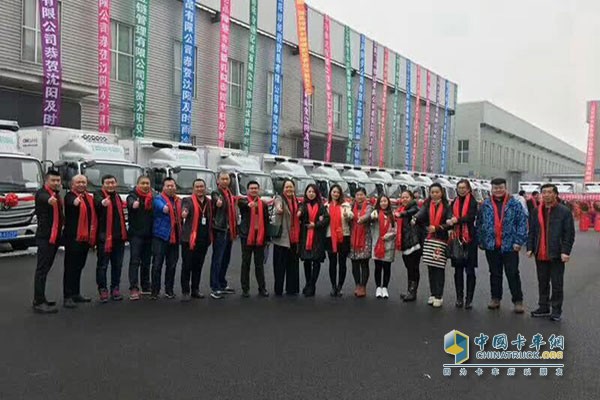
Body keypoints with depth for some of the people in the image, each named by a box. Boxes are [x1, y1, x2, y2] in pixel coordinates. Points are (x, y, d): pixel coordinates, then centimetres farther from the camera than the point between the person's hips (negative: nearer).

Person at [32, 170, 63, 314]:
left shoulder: (57, 194, 17)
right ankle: (39, 303, -6)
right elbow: (43, 198, -35)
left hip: (55, 237, 8)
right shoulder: (42, 193, -8)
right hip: (45, 237, -8)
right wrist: (49, 199, -56)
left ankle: (39, 299, 23)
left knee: (46, 268, 14)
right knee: (42, 269, -8)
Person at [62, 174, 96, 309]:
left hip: (86, 237, 7)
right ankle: (67, 297, 0)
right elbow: (71, 202, -30)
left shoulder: (89, 197, 15)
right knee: (71, 267, -4)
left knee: (79, 267, 15)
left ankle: (76, 294, 25)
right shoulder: (69, 196, -4)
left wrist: (92, 237, 14)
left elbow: (93, 215, 21)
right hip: (73, 237, -7)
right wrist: (75, 201, -53)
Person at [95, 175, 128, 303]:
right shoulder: (99, 195, -2)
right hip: (104, 236, -6)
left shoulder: (117, 197, 18)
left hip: (119, 236, 6)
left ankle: (115, 288, 20)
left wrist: (124, 233, 23)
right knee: (102, 265, -1)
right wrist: (103, 203, -53)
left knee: (117, 264, 10)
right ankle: (102, 289, 8)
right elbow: (98, 202, -29)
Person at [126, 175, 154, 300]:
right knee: (135, 261, -10)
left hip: (148, 234, 5)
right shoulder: (133, 196, -5)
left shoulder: (152, 198, 11)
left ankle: (146, 287, 23)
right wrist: (134, 204, -52)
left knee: (146, 261, 12)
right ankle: (134, 288, -11)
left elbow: (154, 214, 12)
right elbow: (130, 202, -30)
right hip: (136, 234, -5)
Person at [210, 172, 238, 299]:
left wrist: (235, 230, 20)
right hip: (220, 231, -8)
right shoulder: (216, 193, -5)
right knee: (217, 259, -7)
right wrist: (218, 202, -50)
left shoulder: (231, 194, 18)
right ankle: (214, 288, -3)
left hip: (229, 231, 8)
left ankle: (222, 285, 25)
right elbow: (217, 200, -29)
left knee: (225, 259, 15)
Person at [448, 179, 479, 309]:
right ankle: (459, 298, 15)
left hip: (469, 239, -4)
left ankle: (469, 299, 8)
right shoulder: (454, 202, 12)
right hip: (457, 238, 4)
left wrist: (457, 220, -28)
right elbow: (450, 217, 8)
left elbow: (471, 217, -15)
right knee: (458, 270, 7)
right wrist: (449, 222, -15)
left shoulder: (473, 202, -2)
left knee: (470, 270, 1)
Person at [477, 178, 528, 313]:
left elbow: (522, 222, -5)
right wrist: (480, 240, 6)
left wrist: (519, 241, -11)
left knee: (513, 274, 2)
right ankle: (495, 298, 23)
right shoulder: (486, 205, 6)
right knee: (495, 274, 13)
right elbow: (479, 223, 10)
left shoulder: (514, 204, -1)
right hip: (491, 246, 3)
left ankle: (518, 301, 11)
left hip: (509, 246, -3)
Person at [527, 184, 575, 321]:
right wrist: (530, 248, 3)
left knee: (557, 284, 4)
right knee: (542, 283, 13)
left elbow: (569, 233, -7)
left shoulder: (564, 211, -5)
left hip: (556, 254, -4)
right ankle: (544, 307, 23)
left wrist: (565, 251, -14)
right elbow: (531, 232, 12)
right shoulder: (536, 212, 9)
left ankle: (556, 310, 15)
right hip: (540, 255, 4)